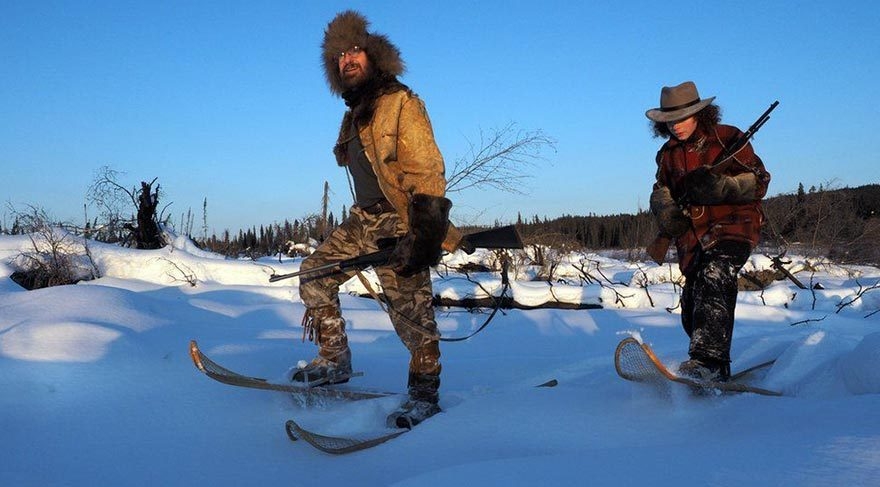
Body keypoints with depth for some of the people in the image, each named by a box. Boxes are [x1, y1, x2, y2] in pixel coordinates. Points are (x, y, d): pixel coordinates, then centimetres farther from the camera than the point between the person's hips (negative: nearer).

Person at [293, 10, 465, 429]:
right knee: (315, 273, 6)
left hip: (400, 225, -9)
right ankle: (334, 362, 15)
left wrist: (424, 235, -26)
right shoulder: (354, 114, 18)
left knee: (411, 311, -9)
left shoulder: (401, 104, -9)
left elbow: (426, 172, -18)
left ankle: (425, 393, 6)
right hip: (364, 220, 9)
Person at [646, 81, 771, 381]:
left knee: (712, 280, -32)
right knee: (693, 306, 4)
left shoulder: (727, 138, -1)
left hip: (733, 226, -6)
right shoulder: (668, 153, 16)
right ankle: (716, 368, 22)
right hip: (692, 238, 6)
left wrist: (722, 186, -24)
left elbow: (759, 181, -4)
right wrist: (665, 209, -4)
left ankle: (709, 361, -43)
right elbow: (661, 190, 20)